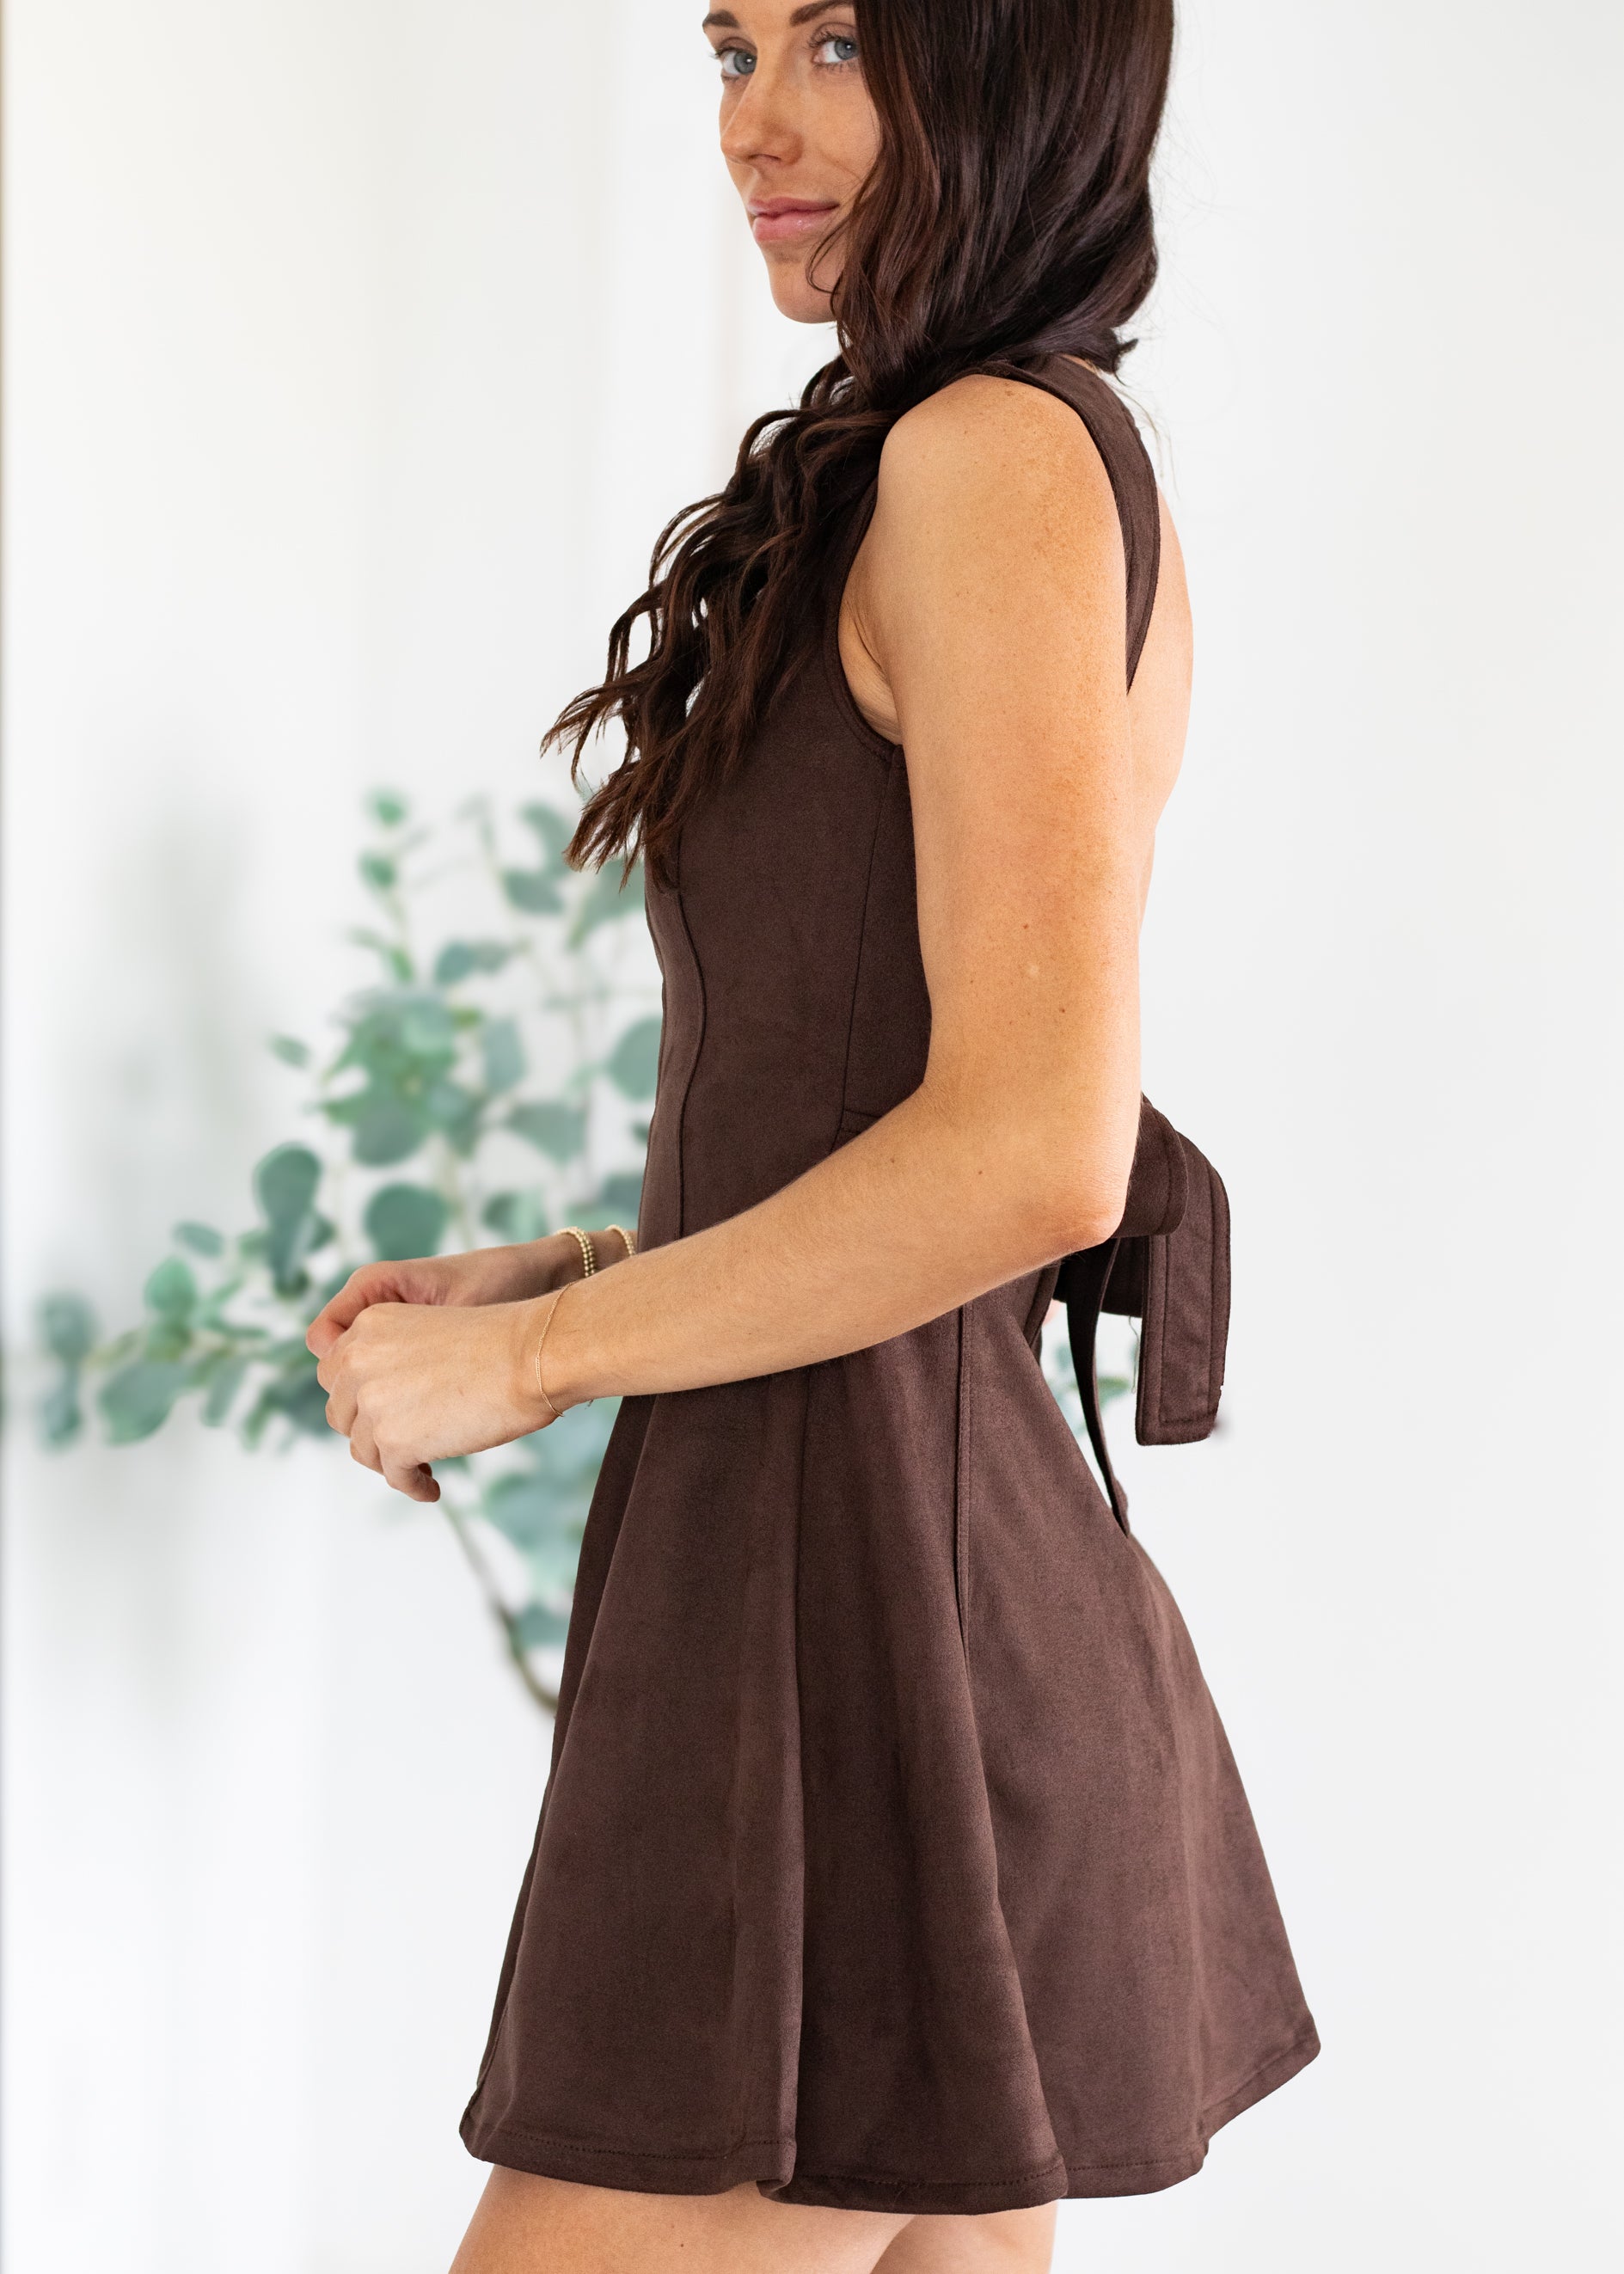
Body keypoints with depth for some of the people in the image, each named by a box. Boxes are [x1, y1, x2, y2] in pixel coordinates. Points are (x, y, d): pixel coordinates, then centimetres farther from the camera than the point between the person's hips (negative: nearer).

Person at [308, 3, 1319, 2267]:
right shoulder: (1101, 475, 17)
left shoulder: (992, 459, -12)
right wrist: (548, 1273, 13)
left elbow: (1035, 1154, -22)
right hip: (970, 1554, 10)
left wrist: (526, 1358, -12)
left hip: (854, 1595, -10)